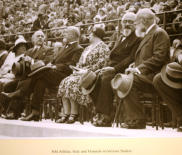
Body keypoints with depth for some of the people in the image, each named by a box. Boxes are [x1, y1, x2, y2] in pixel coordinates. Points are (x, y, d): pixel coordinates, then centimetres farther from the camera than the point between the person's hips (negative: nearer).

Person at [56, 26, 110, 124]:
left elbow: (101, 64, -13)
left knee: (73, 83, -30)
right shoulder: (88, 48, 27)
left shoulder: (103, 47, -1)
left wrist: (87, 70, -18)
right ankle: (66, 114, -18)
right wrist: (77, 69, 5)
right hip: (81, 73, 8)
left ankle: (74, 114, -23)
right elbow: (80, 62, 27)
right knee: (65, 83, -15)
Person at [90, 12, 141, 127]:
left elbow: (132, 58, -12)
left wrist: (115, 68, -20)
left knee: (106, 79, -34)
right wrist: (108, 67, 5)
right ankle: (100, 112, -12)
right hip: (112, 68, 8)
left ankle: (106, 117, -29)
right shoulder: (121, 37, 26)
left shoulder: (138, 38, 0)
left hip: (123, 70, -8)